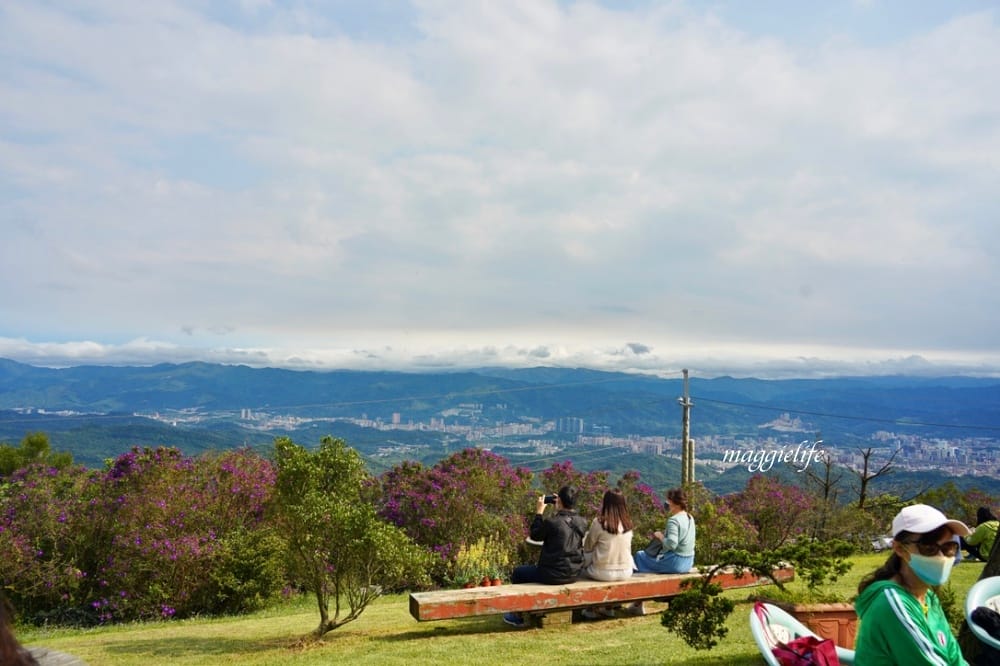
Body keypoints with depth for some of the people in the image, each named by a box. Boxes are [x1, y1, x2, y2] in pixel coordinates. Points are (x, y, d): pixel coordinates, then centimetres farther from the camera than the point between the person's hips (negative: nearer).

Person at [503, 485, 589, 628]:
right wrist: (559, 510, 12)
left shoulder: (551, 522, -21)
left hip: (553, 575, -7)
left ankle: (518, 616, 27)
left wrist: (539, 513, 3)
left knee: (517, 573, 19)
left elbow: (534, 535, -4)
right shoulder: (582, 522, -4)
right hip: (574, 574, 7)